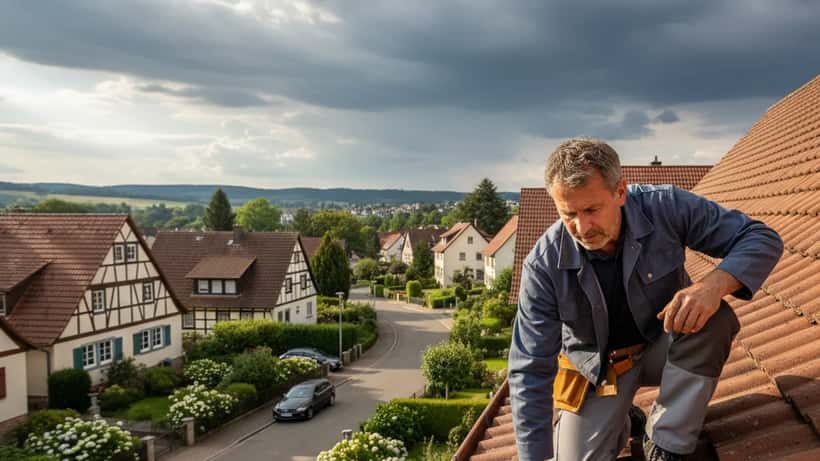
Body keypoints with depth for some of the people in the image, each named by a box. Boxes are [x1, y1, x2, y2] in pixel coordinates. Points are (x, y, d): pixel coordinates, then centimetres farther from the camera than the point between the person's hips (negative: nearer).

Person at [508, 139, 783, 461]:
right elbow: (531, 372, -23)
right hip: (598, 368, 0)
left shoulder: (665, 208, -25)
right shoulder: (544, 265, -26)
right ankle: (621, 420, 23)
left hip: (663, 345, 1)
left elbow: (763, 239, -19)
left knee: (714, 319, -30)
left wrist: (714, 285, -41)